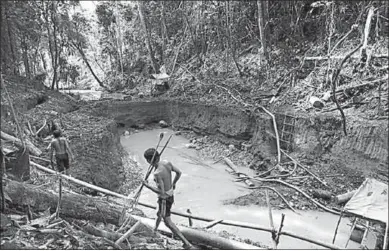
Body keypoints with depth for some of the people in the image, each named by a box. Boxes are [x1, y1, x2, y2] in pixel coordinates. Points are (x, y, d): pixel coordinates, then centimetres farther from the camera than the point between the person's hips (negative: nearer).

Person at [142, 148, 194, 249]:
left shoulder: (157, 173, -34)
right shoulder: (166, 163, -11)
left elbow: (161, 192, -31)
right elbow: (179, 172, 2)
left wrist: (147, 186, -21)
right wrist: (173, 183, 19)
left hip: (164, 198, -8)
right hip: (171, 194, 8)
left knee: (168, 222, 6)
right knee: (160, 214, 33)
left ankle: (187, 244, 7)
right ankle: (155, 229, 62)